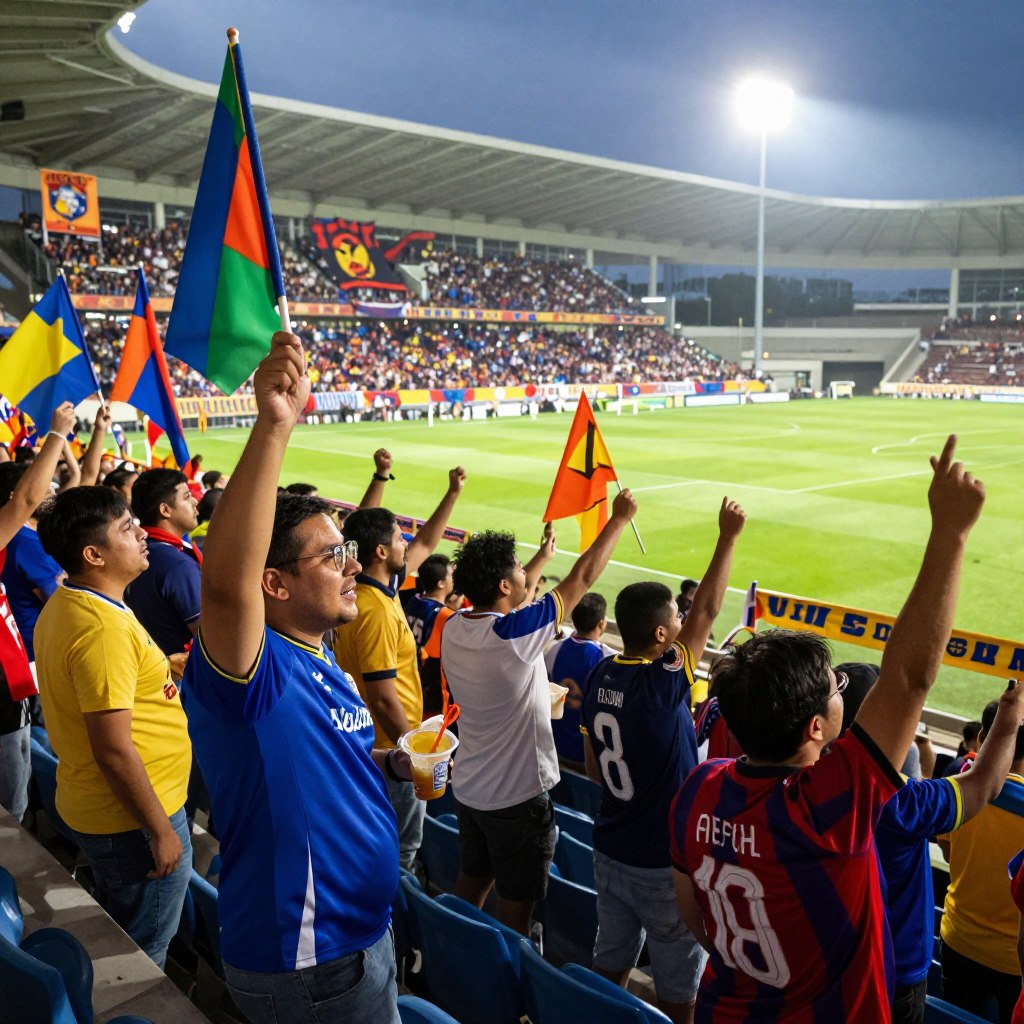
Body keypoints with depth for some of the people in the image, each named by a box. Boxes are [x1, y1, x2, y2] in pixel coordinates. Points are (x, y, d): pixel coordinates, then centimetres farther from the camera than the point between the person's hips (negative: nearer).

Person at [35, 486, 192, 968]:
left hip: (91, 808, 10)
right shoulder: (104, 629, -28)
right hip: (133, 820, -10)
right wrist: (161, 830, -19)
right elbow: (114, 752, -27)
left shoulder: (64, 605, 4)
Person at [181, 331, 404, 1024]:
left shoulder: (326, 665, 5)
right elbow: (226, 583, -46)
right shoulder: (253, 669, -25)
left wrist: (391, 763, 3)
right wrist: (274, 427, -53)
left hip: (360, 935, 9)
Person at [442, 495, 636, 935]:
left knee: (470, 884, 22)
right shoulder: (513, 634, -27)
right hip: (517, 797, -7)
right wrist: (618, 519, -5)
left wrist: (543, 555, 27)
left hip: (467, 788, 8)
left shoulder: (454, 627, -6)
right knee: (516, 907, 9)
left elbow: (507, 602, 15)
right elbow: (582, 578, -17)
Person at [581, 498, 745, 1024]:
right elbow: (707, 611, -17)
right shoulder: (662, 684, -24)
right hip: (663, 862, -7)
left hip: (610, 849, 7)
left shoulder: (600, 676, -4)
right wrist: (727, 537, -11)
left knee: (611, 961, 22)